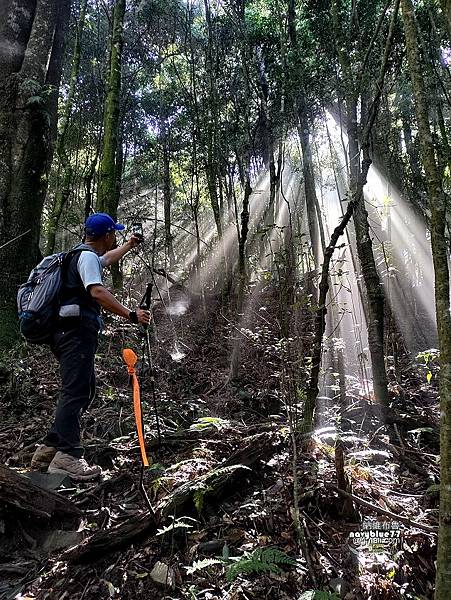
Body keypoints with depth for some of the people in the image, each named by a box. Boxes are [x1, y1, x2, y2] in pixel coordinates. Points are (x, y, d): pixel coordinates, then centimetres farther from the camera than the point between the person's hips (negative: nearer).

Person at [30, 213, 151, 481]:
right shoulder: (87, 257, -9)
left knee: (85, 391, 11)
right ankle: (67, 457, -12)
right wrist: (131, 315, -29)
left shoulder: (86, 256, 24)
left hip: (71, 334, 11)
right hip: (77, 331, -11)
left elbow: (108, 258, 46)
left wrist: (130, 245, 60)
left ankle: (49, 450, 15)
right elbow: (97, 292, -25)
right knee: (76, 393, -13)